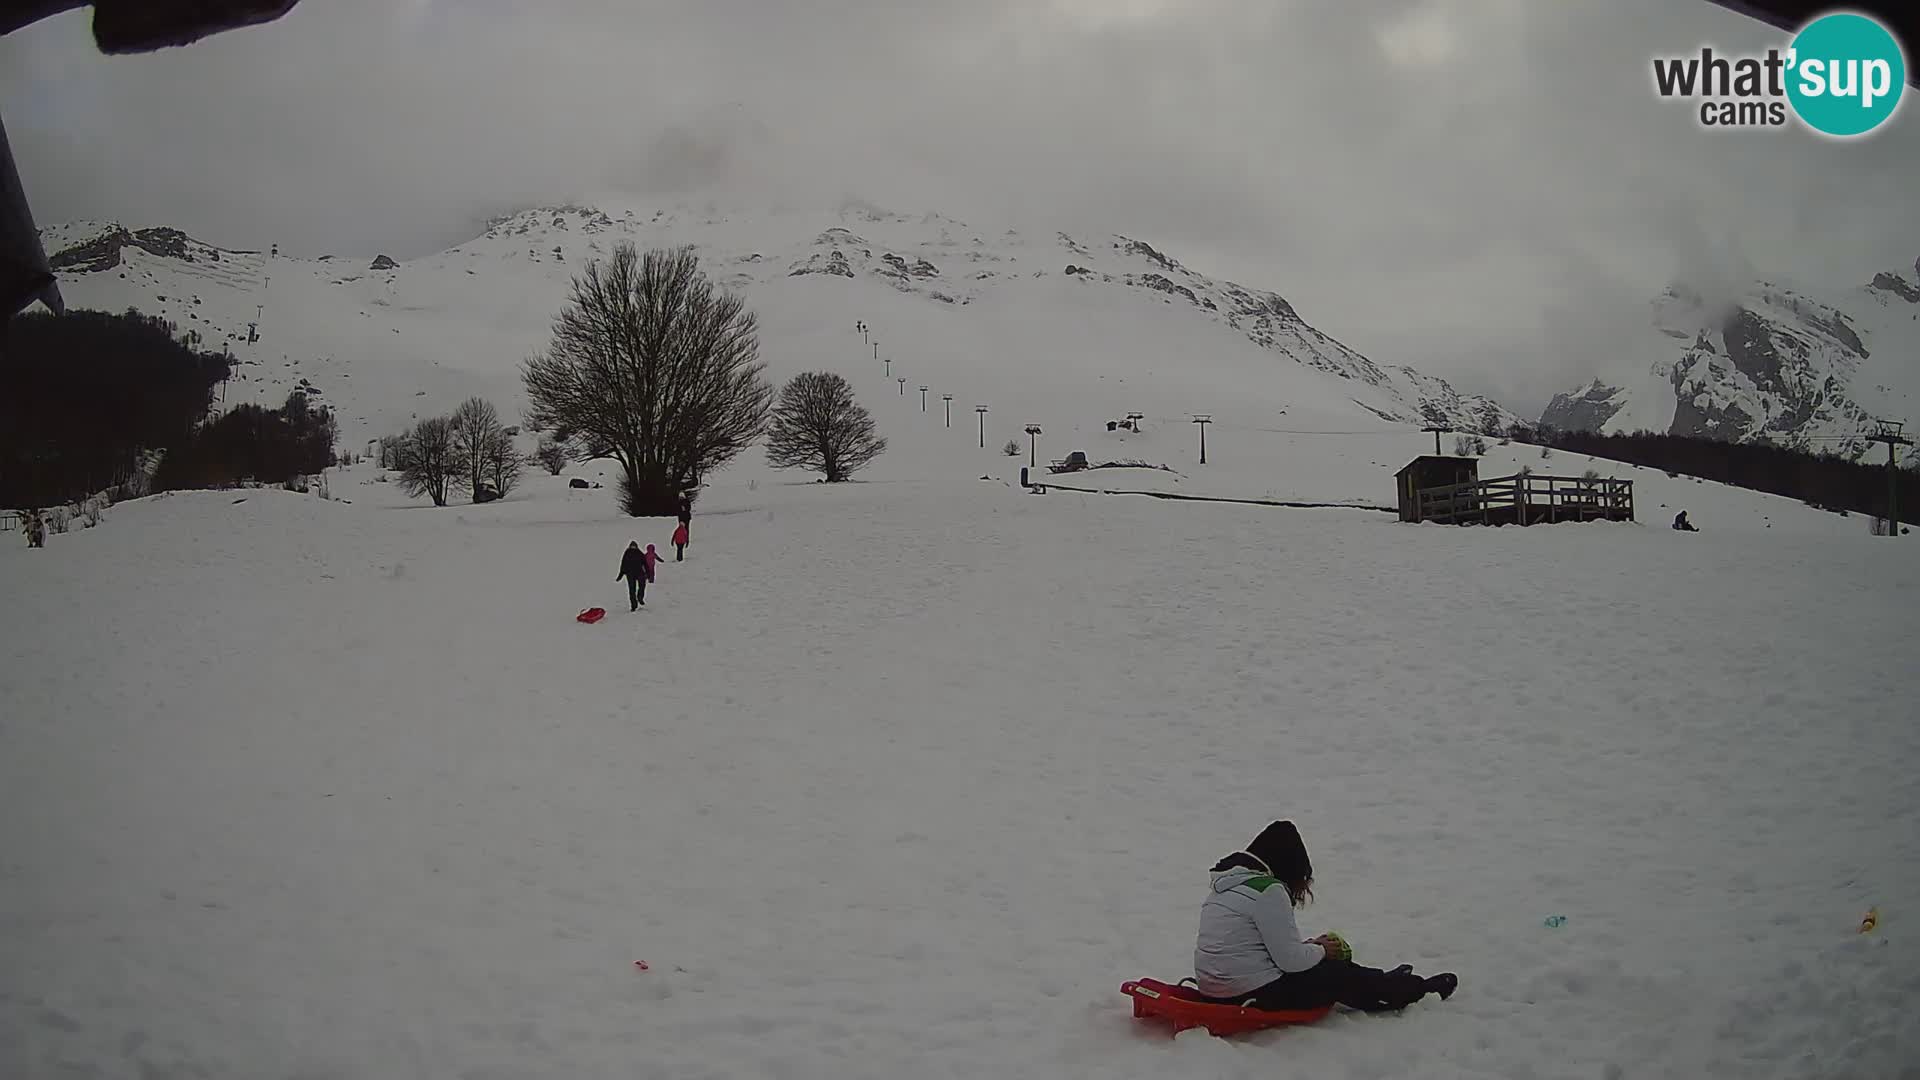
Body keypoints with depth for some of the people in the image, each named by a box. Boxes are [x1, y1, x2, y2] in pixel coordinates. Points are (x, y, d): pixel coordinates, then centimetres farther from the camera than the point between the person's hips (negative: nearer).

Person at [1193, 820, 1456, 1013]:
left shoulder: (1225, 883, 10)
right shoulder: (1267, 890, -19)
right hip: (1256, 996, -8)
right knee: (1340, 975, 10)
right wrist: (1321, 950, 3)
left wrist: (1311, 945, 13)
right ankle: (1416, 989, 29)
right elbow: (1290, 958, -17)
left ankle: (1390, 986, 40)